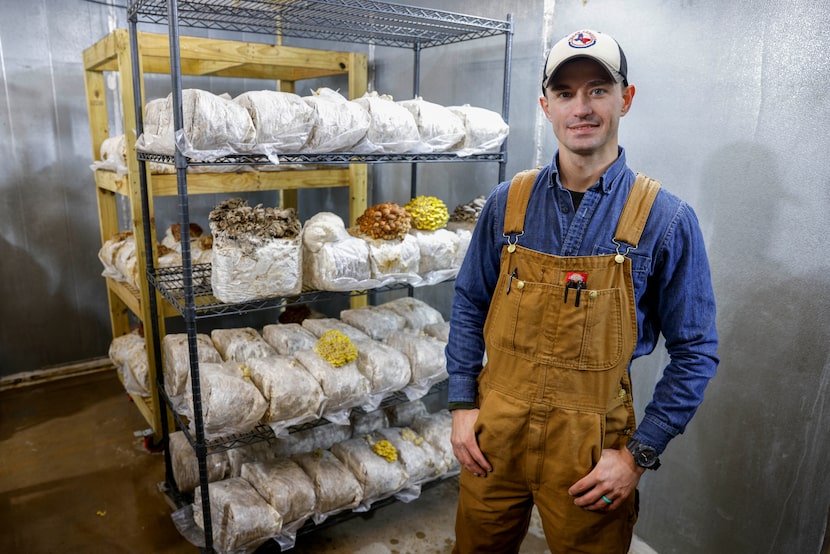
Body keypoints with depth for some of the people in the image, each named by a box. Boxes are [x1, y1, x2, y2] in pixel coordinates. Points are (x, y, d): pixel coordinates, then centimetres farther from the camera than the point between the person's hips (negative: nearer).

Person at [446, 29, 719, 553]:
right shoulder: (509, 201, -4)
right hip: (493, 433, 3)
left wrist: (640, 454, -8)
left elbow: (696, 352, -5)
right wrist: (462, 404, 1)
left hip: (590, 449, -2)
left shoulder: (666, 219, -10)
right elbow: (470, 305, 4)